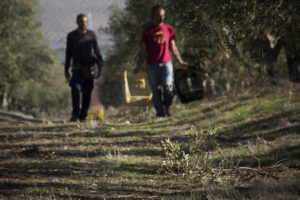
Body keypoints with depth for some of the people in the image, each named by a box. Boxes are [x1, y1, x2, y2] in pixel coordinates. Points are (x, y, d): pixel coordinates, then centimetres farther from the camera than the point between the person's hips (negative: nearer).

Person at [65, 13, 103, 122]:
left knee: (87, 93, -1)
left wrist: (100, 62, 0)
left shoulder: (91, 35, 9)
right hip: (77, 68, -1)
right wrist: (66, 69, 5)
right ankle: (75, 114, -7)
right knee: (75, 89, -18)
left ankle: (83, 116, 7)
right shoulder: (71, 36, 6)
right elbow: (68, 53, 9)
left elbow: (97, 50, 14)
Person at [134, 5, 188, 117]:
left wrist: (180, 62, 19)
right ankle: (160, 112, 9)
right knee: (156, 91, -1)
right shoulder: (147, 31, 7)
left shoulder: (168, 29, 11)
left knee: (167, 86, -18)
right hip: (152, 66, 0)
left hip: (166, 63, 0)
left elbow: (173, 48, 19)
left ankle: (168, 106, 5)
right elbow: (143, 51, 9)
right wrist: (139, 66, 3)